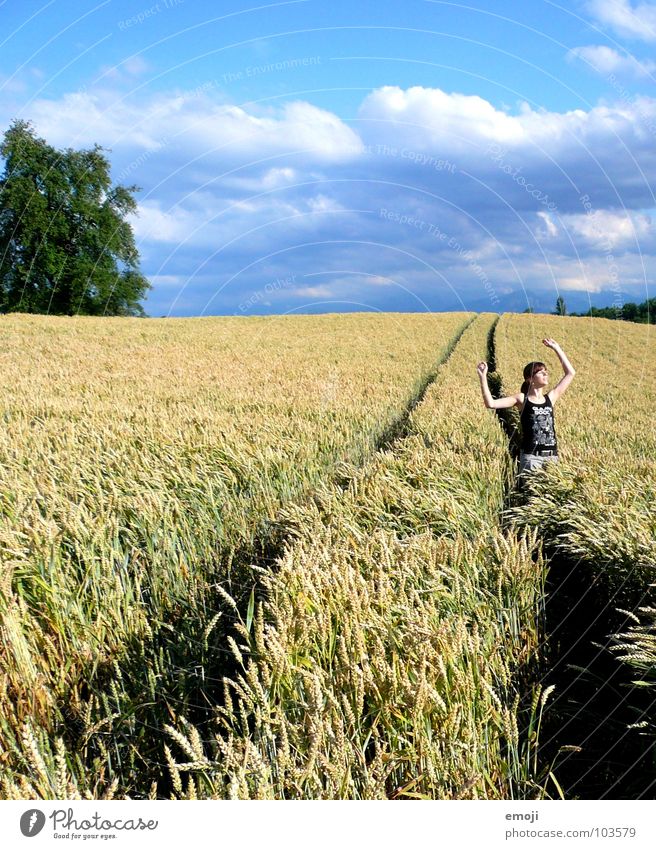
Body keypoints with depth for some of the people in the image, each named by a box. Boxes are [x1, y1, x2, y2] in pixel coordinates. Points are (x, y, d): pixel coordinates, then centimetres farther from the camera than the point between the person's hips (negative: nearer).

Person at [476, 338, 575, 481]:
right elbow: (491, 404, -11)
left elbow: (570, 373, 16)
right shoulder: (521, 398, 0)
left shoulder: (551, 397, 11)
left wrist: (556, 348, 16)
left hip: (552, 456, 4)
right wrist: (483, 377, -15)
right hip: (531, 456, -4)